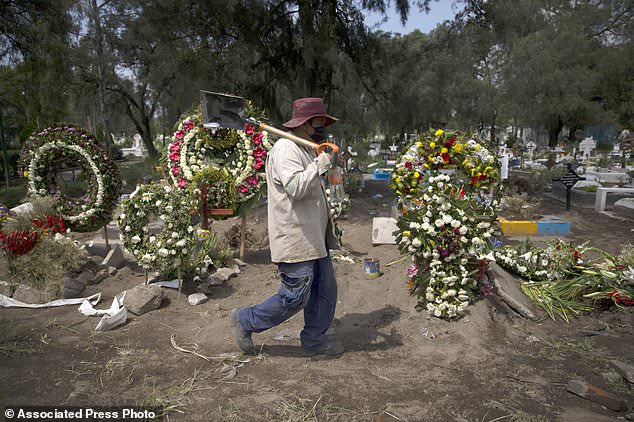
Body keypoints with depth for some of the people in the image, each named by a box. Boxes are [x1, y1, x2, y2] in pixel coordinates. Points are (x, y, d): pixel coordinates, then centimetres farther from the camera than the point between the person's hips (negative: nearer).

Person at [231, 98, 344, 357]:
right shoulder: (286, 148, -14)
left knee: (325, 290, 13)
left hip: (314, 237, 10)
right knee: (295, 297, -3)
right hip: (295, 239, -10)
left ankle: (314, 341, 28)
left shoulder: (307, 150, 18)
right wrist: (321, 163, -23)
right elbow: (295, 187, -28)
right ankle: (245, 321, 17)